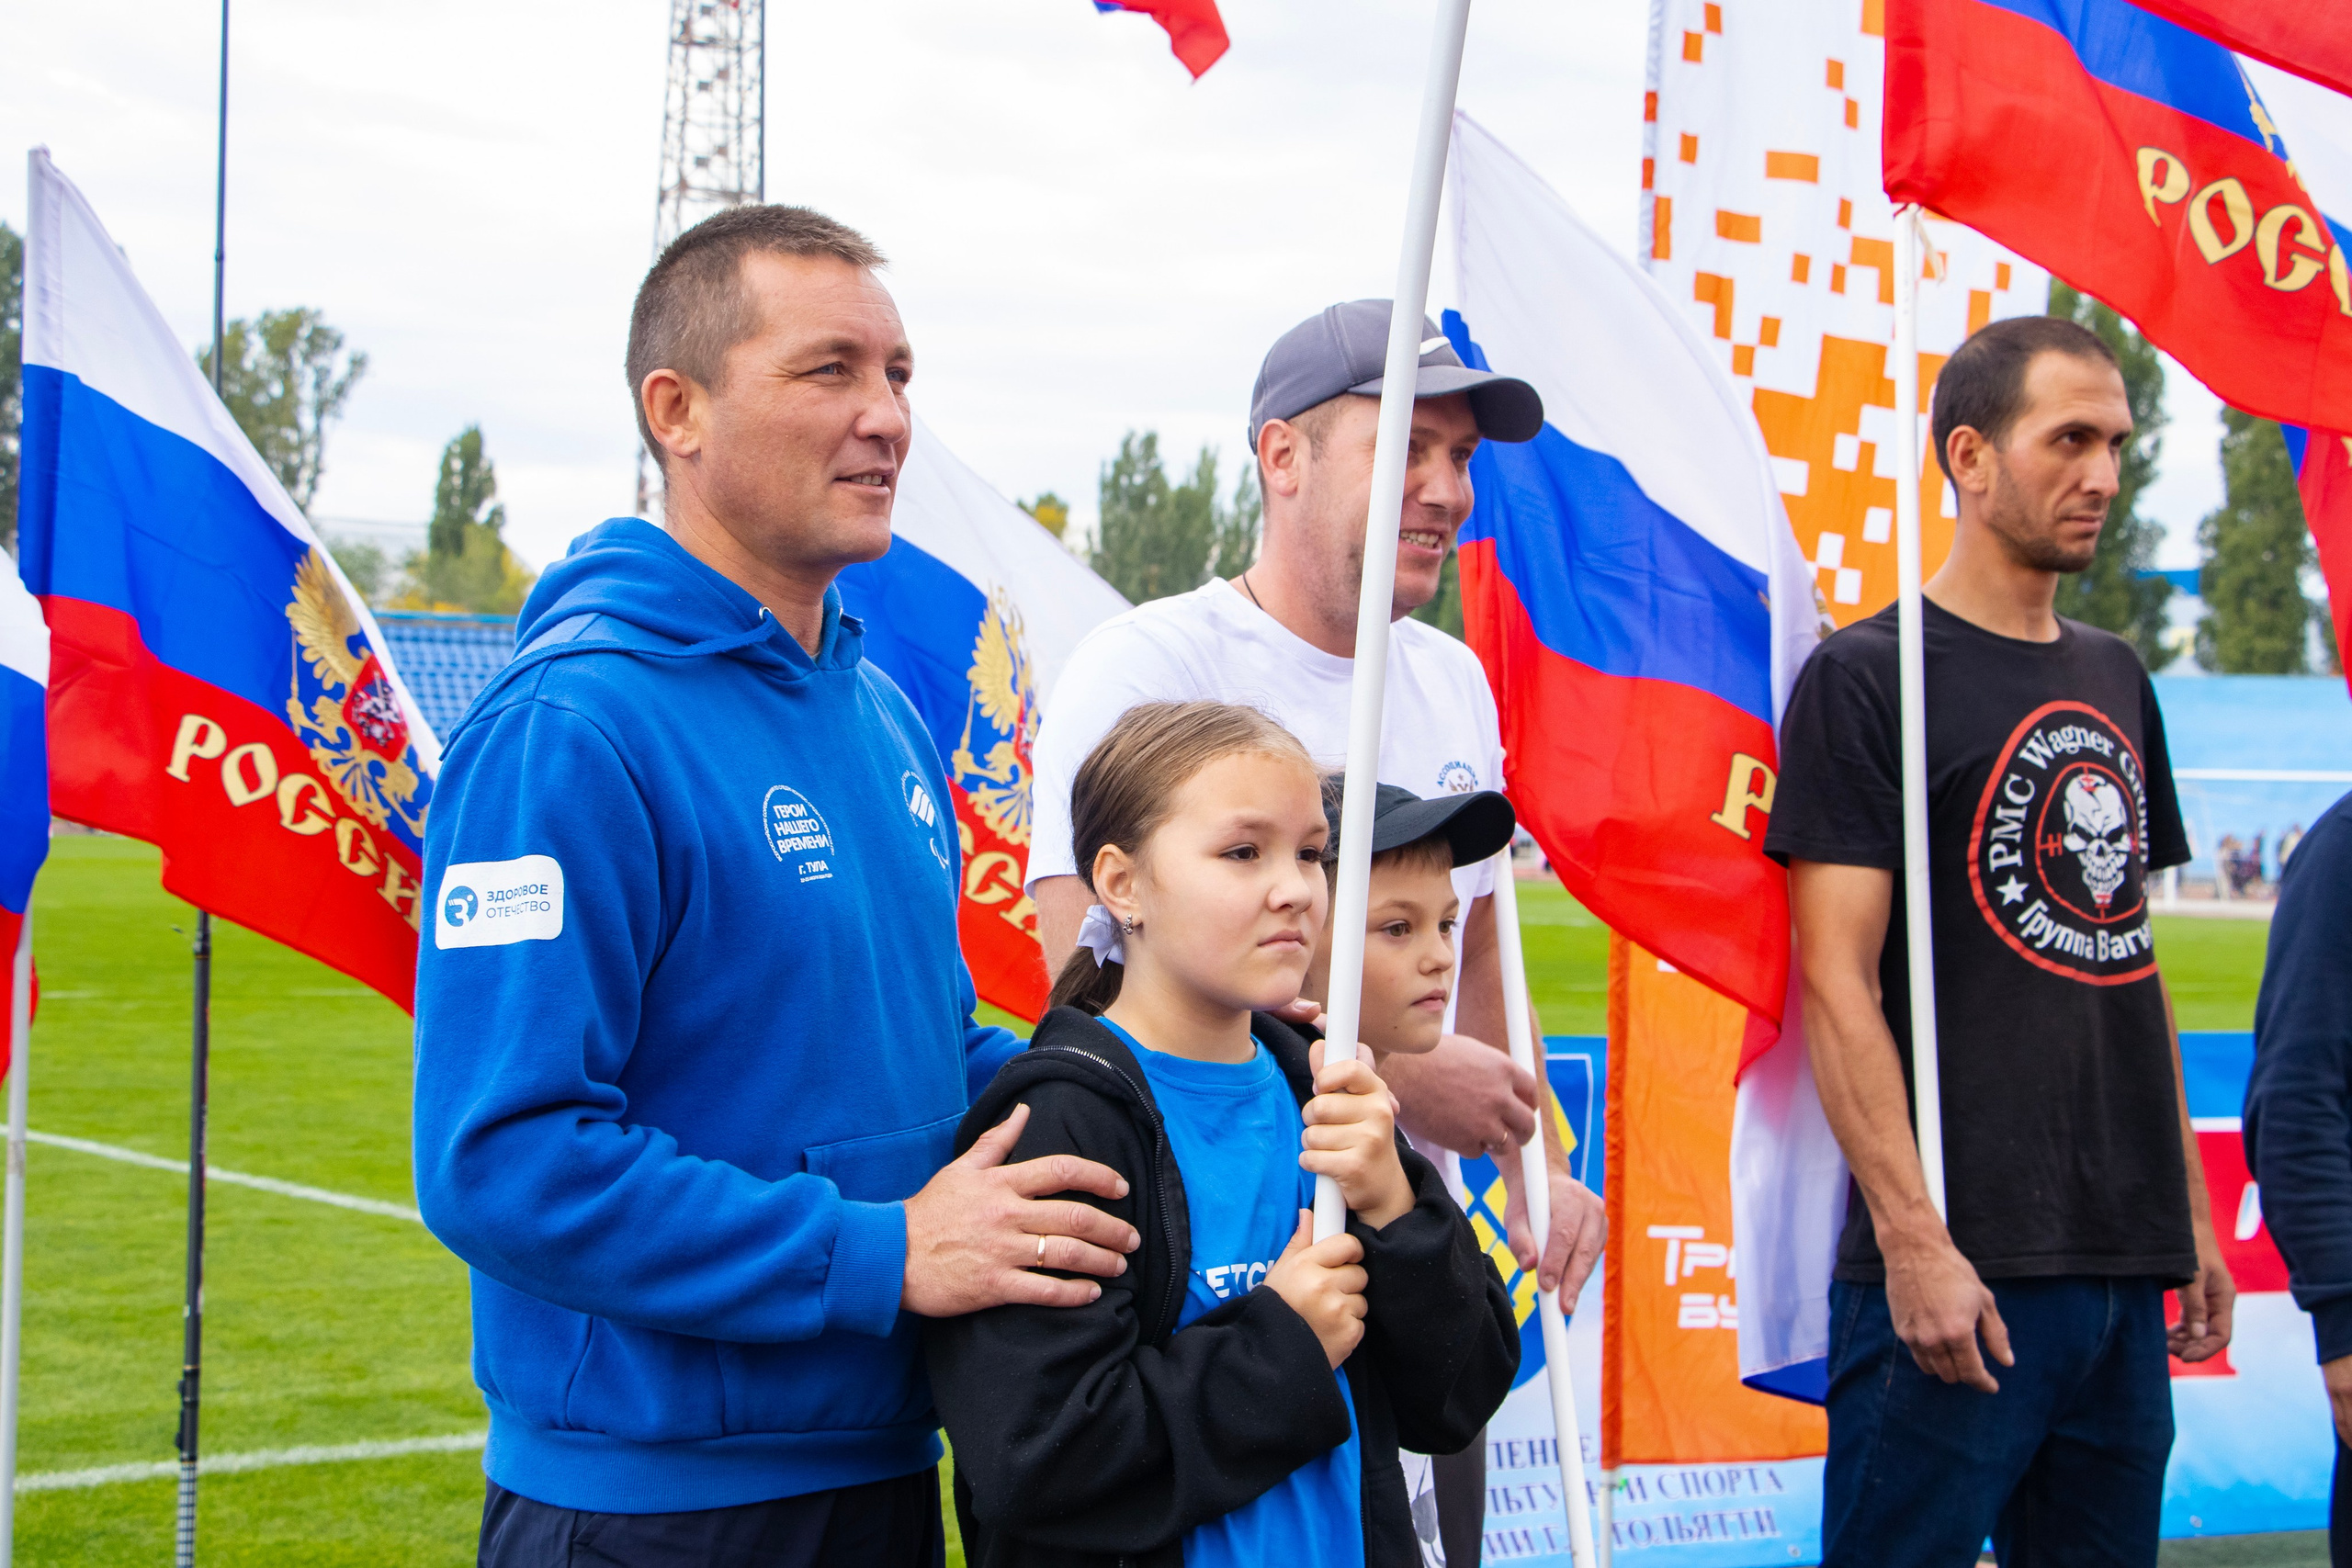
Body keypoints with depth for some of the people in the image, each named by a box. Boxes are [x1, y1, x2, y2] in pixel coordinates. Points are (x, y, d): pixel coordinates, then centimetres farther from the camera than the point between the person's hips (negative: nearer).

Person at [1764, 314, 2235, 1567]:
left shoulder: (2116, 681, 17)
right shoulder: (1867, 677, -5)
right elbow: (1837, 985, -12)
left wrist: (2189, 1212, 15)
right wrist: (1913, 1240, -19)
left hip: (2129, 1268, 7)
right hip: (1964, 1266, -7)